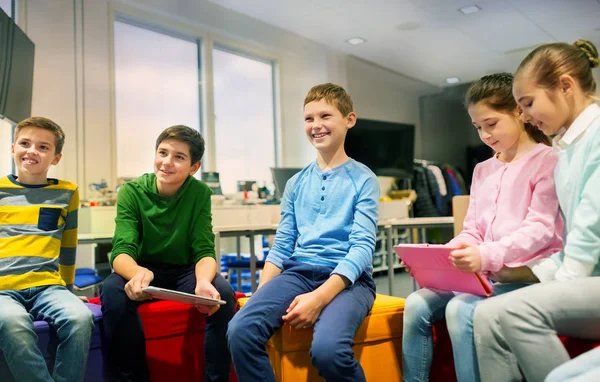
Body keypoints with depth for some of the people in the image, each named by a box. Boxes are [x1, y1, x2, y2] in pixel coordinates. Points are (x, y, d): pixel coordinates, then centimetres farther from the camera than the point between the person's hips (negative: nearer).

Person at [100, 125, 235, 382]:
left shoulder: (200, 193, -10)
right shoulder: (132, 192, -12)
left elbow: (204, 252, -14)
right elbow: (121, 251, -22)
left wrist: (204, 282, -39)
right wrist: (137, 272, -48)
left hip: (185, 271, 0)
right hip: (142, 270, 0)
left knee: (223, 293, -30)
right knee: (112, 292, -33)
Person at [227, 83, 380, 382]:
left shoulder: (363, 180, 2)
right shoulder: (296, 184, 15)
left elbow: (362, 246, -8)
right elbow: (281, 246, 13)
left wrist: (319, 297, -21)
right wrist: (261, 296, -3)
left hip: (347, 279, -3)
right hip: (297, 272, 4)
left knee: (327, 348, -33)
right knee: (241, 330, -24)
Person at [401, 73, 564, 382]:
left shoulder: (546, 160, -2)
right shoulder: (482, 171, 19)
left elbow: (540, 228, -14)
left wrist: (487, 255, -30)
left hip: (528, 275, -6)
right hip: (486, 275, 7)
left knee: (461, 310, -30)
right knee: (417, 304, -14)